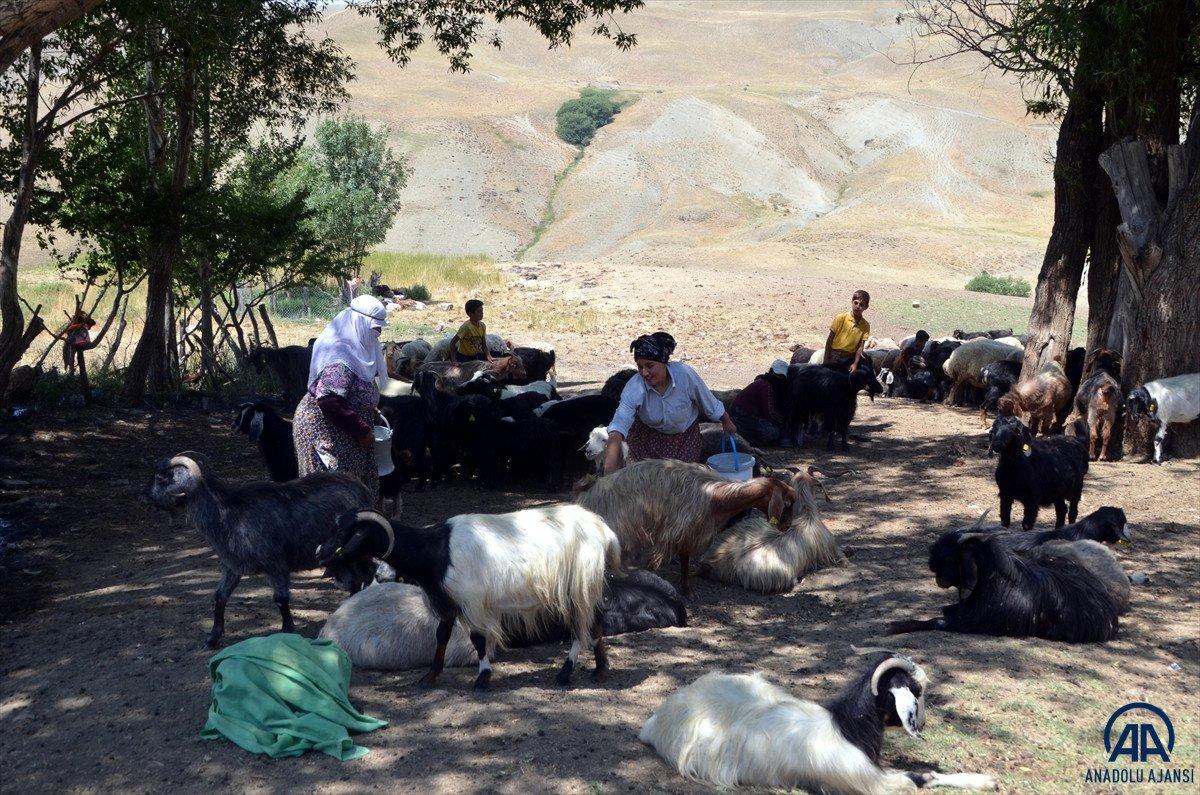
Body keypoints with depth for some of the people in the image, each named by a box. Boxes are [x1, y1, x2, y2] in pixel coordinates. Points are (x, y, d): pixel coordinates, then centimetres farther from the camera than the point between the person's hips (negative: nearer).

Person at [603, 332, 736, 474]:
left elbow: (709, 403, -13)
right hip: (649, 435, 0)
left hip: (685, 433, 1)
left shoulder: (685, 374, -30)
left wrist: (727, 422, 4)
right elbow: (619, 425, -44)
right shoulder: (634, 387, -33)